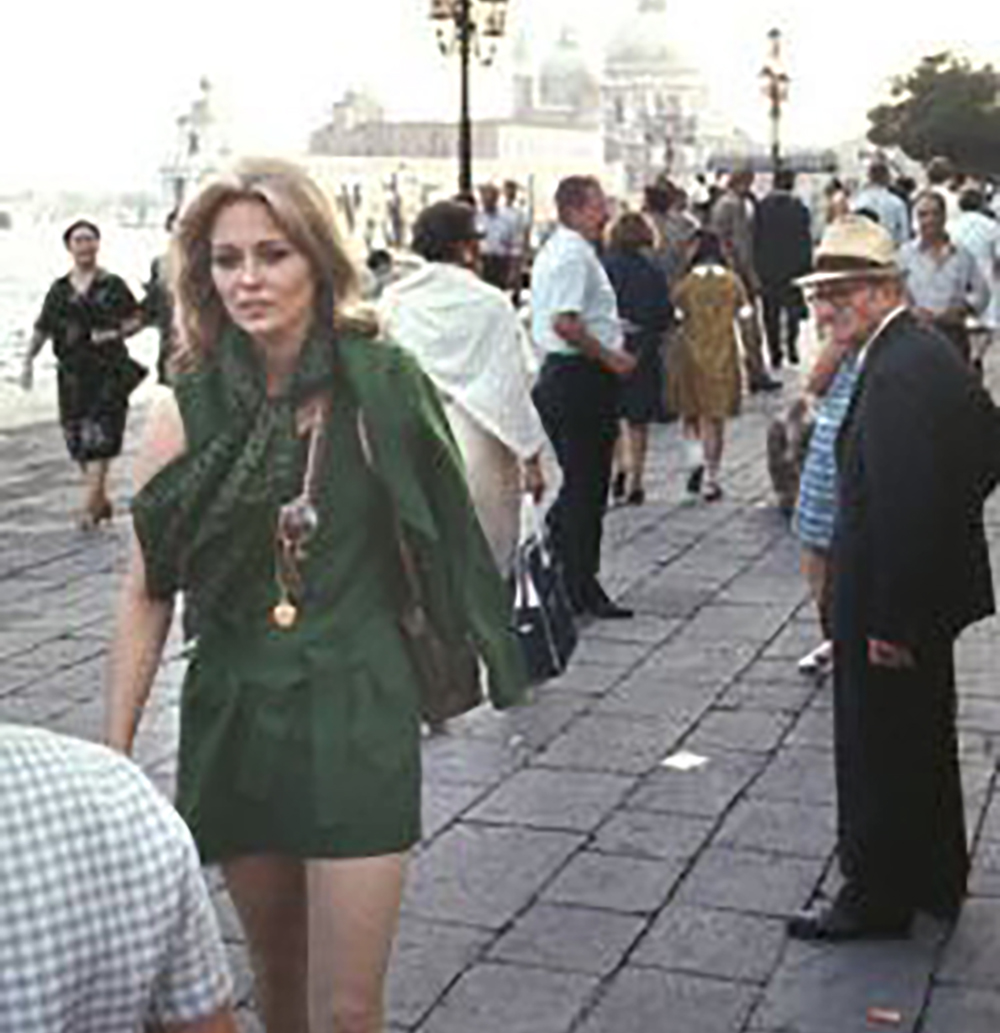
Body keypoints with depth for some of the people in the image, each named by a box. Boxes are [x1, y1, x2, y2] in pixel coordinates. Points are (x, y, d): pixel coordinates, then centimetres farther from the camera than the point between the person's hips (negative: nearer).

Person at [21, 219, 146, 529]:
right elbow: (42, 329, 13)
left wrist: (115, 333, -13)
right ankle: (100, 499, 22)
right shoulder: (60, 289, 9)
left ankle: (89, 505, -9)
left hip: (109, 371, -4)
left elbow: (137, 319, 4)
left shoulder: (113, 285, 0)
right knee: (76, 439, 6)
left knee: (100, 438, -11)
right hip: (72, 372, 4)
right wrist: (28, 361, 5)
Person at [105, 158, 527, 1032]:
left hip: (358, 717, -2)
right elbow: (147, 593, -3)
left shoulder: (381, 388, -8)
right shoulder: (187, 411, -5)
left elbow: (443, 542, 2)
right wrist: (115, 754, -3)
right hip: (233, 719, 2)